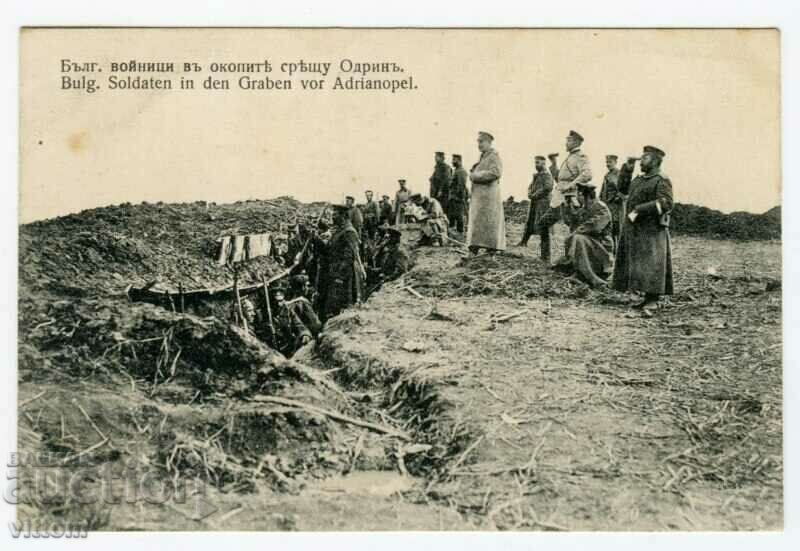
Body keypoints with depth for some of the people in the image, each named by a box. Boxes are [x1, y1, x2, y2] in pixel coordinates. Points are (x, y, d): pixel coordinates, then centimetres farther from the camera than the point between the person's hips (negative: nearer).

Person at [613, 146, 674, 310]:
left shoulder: (662, 181, -8)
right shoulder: (640, 179, 16)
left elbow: (665, 204, -20)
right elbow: (622, 188, 27)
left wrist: (639, 210, -23)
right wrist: (628, 168, 15)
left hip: (651, 231, -8)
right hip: (635, 230, 8)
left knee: (651, 265, -8)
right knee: (639, 265, 7)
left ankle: (653, 301, -6)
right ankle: (647, 298, 11)